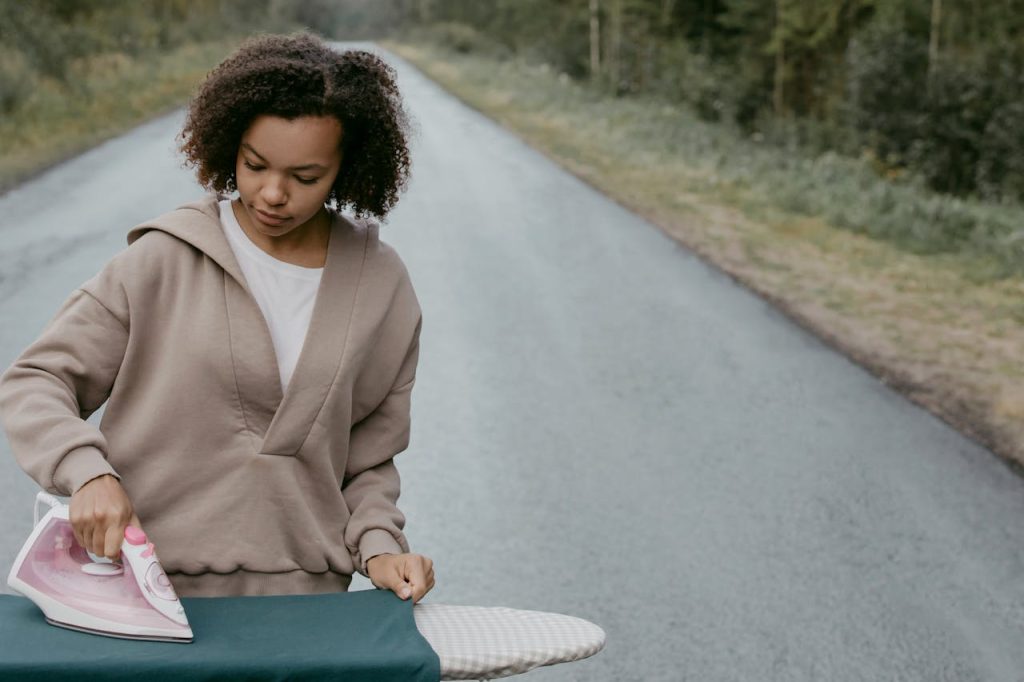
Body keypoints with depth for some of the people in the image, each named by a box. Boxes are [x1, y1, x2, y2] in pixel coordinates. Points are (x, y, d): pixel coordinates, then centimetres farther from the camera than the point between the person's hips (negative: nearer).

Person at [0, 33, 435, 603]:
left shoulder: (383, 285, 8)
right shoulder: (164, 260, 1)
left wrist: (378, 546, -2)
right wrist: (87, 472, -13)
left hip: (304, 600, 1)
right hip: (152, 594, -1)